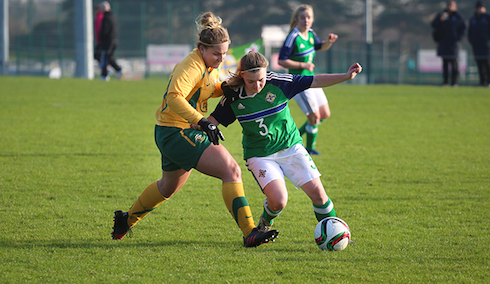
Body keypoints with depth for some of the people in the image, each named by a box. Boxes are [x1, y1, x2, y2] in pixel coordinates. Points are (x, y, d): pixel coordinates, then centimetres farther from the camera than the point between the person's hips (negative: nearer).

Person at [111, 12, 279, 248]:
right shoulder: (192, 67, -22)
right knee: (231, 170, -19)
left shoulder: (210, 65, 8)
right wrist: (202, 121, -45)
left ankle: (127, 219, 49)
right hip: (177, 133, -11)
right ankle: (249, 232, -24)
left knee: (169, 186, 30)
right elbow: (174, 97, -36)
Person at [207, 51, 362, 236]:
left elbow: (314, 82, -6)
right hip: (259, 156, -1)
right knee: (278, 201, -22)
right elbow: (214, 120, 3)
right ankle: (265, 223, 13)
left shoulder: (278, 83, -11)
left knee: (317, 193, -9)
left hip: (290, 147, 1)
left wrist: (346, 76, -13)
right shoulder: (232, 97, -9)